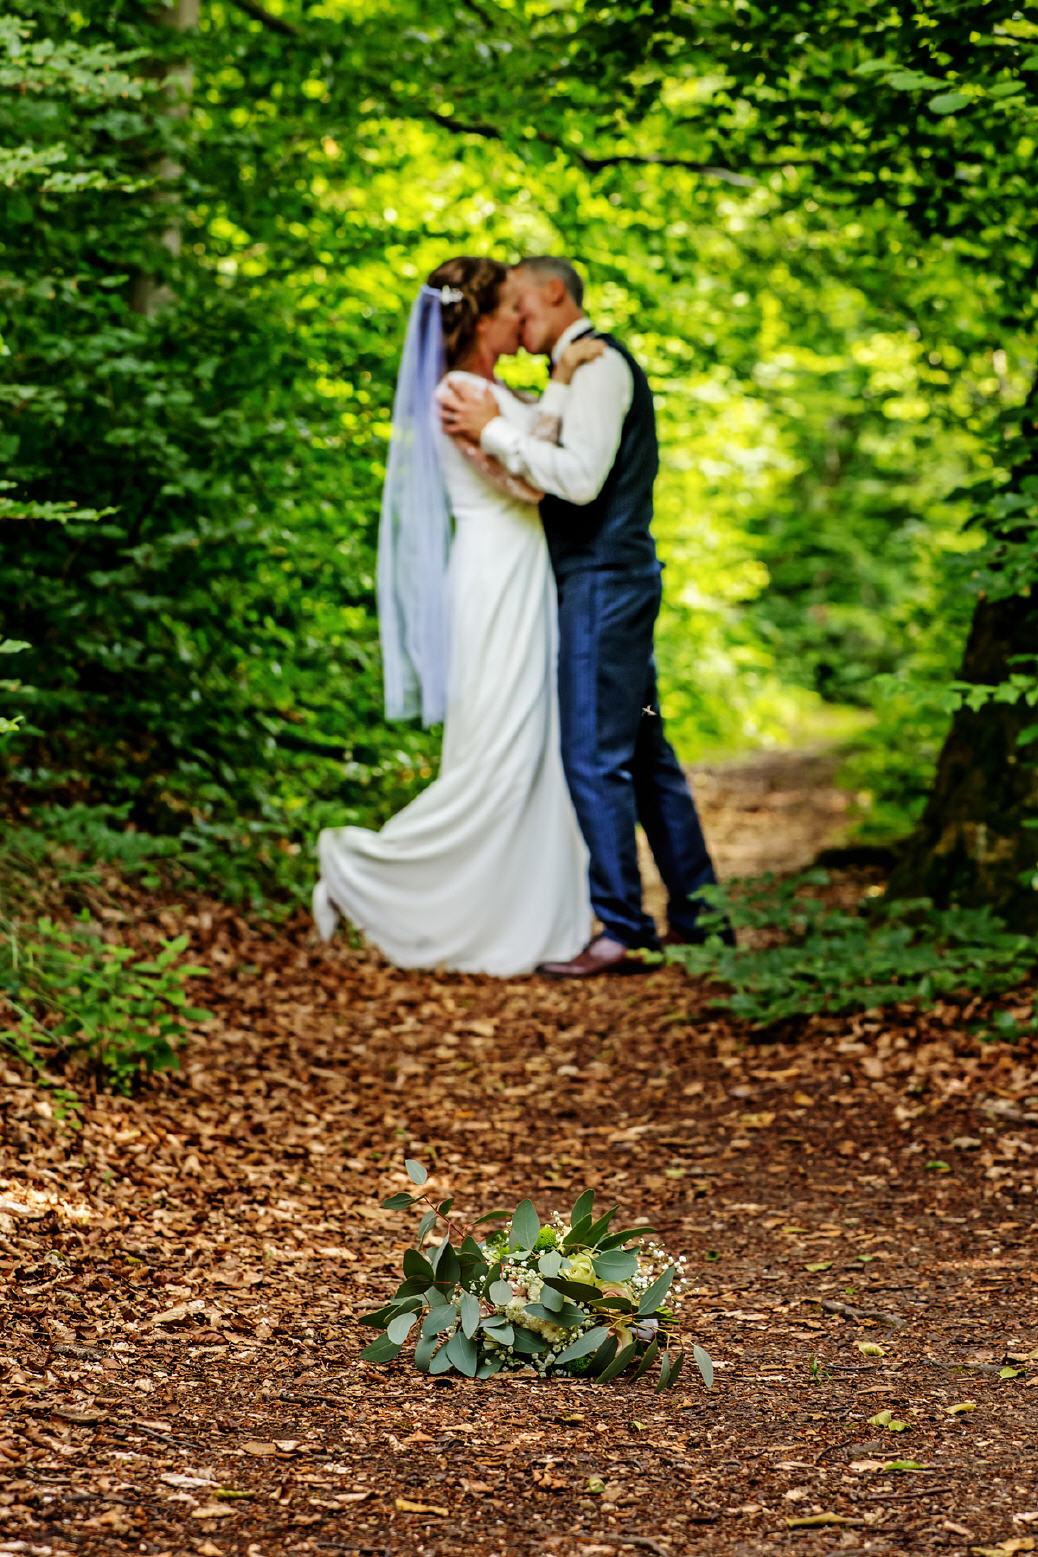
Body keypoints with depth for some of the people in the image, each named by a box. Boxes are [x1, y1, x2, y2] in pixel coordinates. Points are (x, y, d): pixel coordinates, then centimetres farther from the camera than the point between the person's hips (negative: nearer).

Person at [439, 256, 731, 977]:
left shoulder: (601, 364, -12)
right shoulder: (589, 367, 20)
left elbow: (581, 478, -23)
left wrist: (496, 431, -21)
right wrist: (506, 423, 12)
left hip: (604, 580, -10)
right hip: (611, 575, 10)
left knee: (593, 755, -9)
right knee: (644, 753, 13)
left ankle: (619, 927, -6)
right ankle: (698, 913, 18)